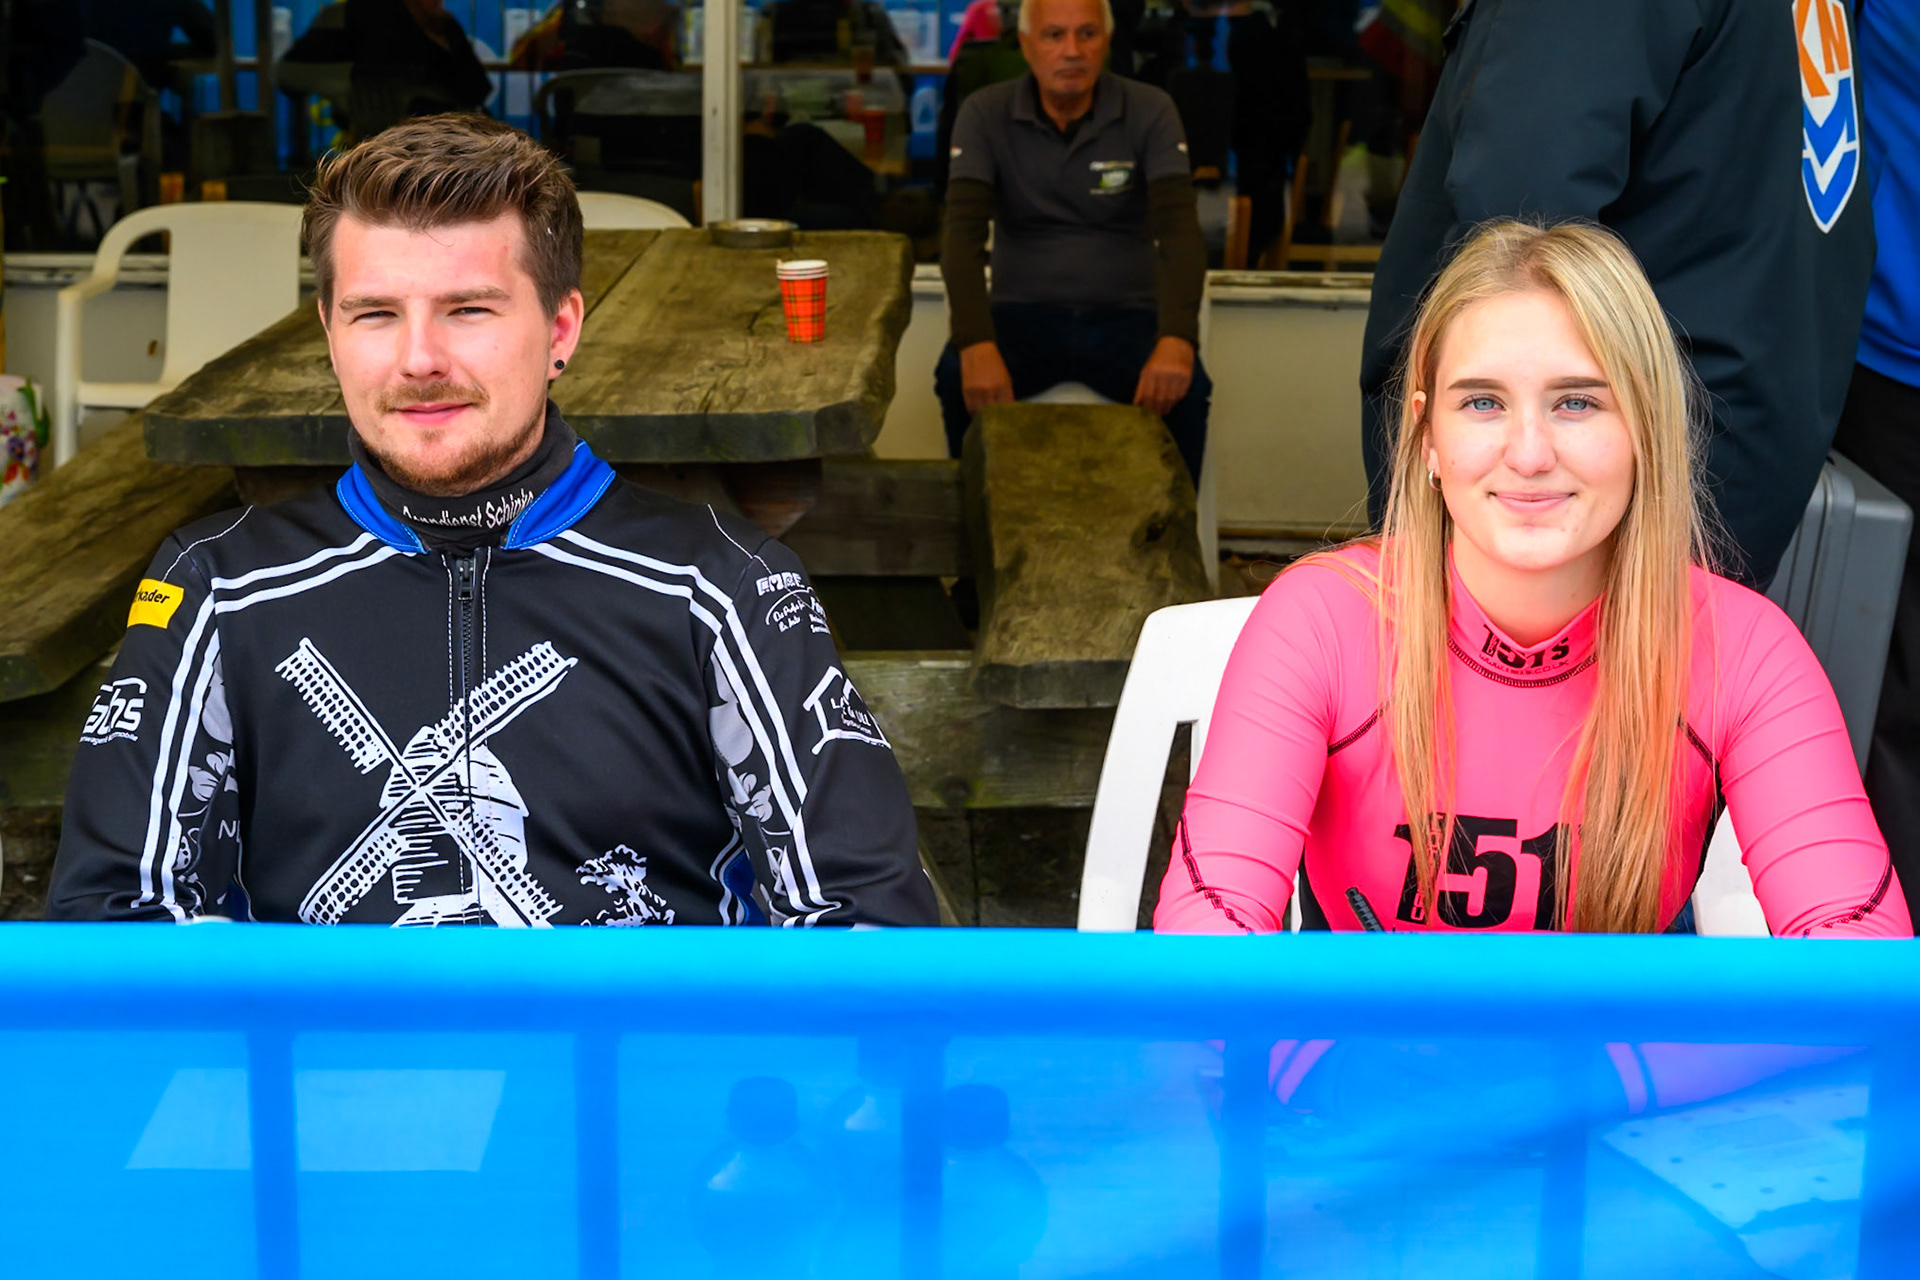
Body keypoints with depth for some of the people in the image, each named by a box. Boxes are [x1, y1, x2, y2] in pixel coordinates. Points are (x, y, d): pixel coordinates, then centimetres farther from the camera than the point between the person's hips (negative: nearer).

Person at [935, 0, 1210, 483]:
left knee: (1184, 390, -30)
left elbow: (1179, 228, -16)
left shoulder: (1150, 112, -5)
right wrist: (976, 344, -34)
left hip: (1126, 317, 0)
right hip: (1023, 315, 0)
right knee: (958, 378, -30)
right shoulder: (985, 114, -4)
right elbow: (963, 231, -15)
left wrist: (1177, 338, -36)